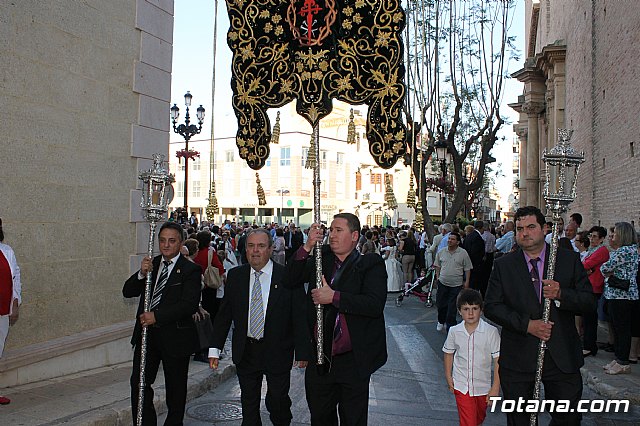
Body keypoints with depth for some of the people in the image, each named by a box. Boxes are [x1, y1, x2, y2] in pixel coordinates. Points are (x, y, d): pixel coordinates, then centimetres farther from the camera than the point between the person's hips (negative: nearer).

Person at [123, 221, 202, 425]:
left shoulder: (191, 270, -10)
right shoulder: (151, 264, 8)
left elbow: (190, 304, -20)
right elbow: (127, 292, 4)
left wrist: (157, 316, -24)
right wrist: (141, 274, -15)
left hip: (175, 337, -4)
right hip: (146, 334, 5)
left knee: (175, 389, 11)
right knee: (139, 384, 5)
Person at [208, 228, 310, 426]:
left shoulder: (288, 276, -9)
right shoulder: (235, 276, 1)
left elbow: (300, 316, -8)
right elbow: (224, 314, 4)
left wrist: (302, 352, -10)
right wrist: (215, 348, -1)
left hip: (278, 352, -3)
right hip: (245, 352, 3)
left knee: (278, 402, 6)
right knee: (249, 404, 15)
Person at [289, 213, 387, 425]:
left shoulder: (371, 264, -8)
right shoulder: (320, 260, 5)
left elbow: (375, 304, -20)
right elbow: (292, 278, -1)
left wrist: (334, 297, -23)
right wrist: (307, 246, -12)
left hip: (352, 360, -4)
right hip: (319, 358, 4)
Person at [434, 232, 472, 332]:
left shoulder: (463, 253, -5)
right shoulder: (441, 252, 3)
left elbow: (467, 268, 0)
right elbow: (438, 266, 14)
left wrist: (466, 281, -3)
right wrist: (437, 277, 8)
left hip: (456, 285, -3)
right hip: (442, 282, 3)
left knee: (452, 307, 0)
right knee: (441, 304, 11)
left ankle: (450, 326, 13)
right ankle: (441, 321, 33)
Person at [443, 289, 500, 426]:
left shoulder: (491, 331, -16)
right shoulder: (454, 331, -9)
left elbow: (498, 360, -12)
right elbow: (448, 353, 7)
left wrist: (495, 387, -12)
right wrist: (448, 377, 7)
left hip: (483, 386, 0)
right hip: (462, 385, 0)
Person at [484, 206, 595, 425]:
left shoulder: (569, 259, 3)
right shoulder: (503, 265, 2)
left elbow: (589, 302, 0)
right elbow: (491, 306, -3)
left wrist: (561, 295, -19)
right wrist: (526, 324, -14)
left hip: (562, 357, 0)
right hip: (518, 357, 0)